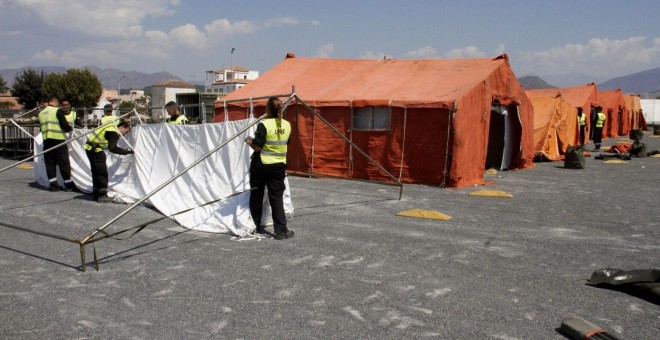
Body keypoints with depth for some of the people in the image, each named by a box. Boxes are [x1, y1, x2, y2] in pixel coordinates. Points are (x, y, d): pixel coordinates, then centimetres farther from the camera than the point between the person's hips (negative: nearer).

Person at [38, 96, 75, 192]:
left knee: (49, 163, 9)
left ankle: (53, 184, 10)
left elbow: (44, 127, 21)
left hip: (46, 141, 6)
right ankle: (68, 184, 5)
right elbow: (64, 125, -11)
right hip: (58, 140, -6)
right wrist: (70, 128, 10)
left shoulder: (41, 113, 15)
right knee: (64, 162, 1)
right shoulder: (58, 111, -6)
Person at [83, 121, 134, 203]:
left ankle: (97, 194, 25)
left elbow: (112, 146, 19)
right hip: (95, 149, -10)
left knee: (96, 171, 17)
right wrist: (127, 151, -20)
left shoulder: (112, 128, 14)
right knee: (102, 172, -3)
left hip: (90, 148, 10)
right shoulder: (114, 132, -15)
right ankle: (102, 196, 0)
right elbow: (112, 148, -23)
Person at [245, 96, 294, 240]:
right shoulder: (287, 125, 0)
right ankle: (281, 230, 0)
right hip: (279, 165, 4)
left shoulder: (264, 125, -16)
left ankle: (256, 226, 26)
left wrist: (250, 141, 4)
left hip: (261, 165, -3)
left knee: (256, 196, 14)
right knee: (277, 197, 5)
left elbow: (257, 146, -16)